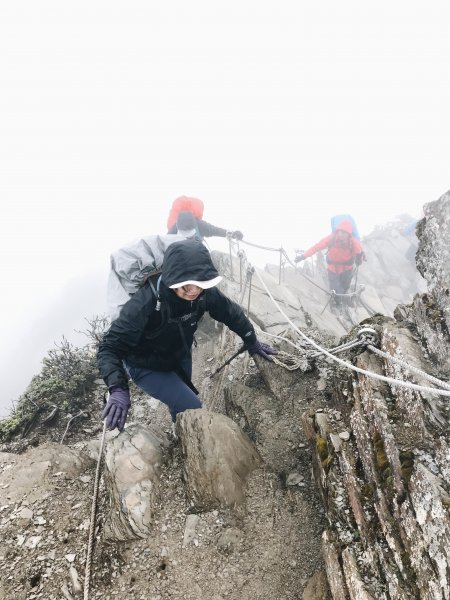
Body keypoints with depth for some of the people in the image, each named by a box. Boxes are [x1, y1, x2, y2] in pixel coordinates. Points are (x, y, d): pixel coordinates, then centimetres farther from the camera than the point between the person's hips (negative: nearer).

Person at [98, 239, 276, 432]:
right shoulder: (145, 303, -41)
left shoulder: (204, 292, -26)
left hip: (180, 357, 5)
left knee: (181, 404, 26)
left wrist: (252, 342, 4)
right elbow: (110, 347, -37)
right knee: (192, 408, -13)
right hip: (147, 367, -5)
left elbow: (231, 312, -6)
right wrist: (118, 389, -50)